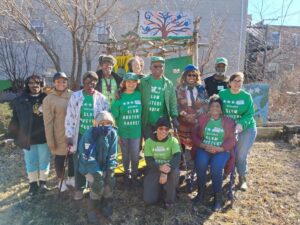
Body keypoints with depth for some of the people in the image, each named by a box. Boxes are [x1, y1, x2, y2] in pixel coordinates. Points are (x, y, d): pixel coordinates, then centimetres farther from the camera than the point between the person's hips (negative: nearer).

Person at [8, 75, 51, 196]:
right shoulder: (20, 100, -1)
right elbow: (15, 119, 2)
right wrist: (15, 135, 1)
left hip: (44, 136, 0)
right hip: (28, 137, 1)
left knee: (44, 160, 11)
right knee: (30, 161, 13)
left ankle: (43, 182, 28)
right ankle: (33, 183, 29)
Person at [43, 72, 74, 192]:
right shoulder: (49, 99, -12)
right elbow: (48, 122, -11)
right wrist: (50, 141, -11)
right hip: (59, 136, -3)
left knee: (73, 156, 17)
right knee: (60, 158, 13)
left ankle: (71, 178, 39)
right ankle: (61, 180, 34)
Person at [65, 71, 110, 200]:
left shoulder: (101, 98, -3)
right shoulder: (75, 96, -5)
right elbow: (70, 118, -3)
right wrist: (69, 137, -4)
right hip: (80, 136, 0)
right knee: (79, 163, 9)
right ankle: (79, 189, 29)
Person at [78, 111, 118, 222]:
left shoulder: (112, 133, -13)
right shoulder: (89, 134, -25)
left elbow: (113, 155, -6)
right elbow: (88, 157, -24)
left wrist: (110, 169, -14)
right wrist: (97, 173, -27)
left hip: (104, 165, 4)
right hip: (88, 165, -3)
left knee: (110, 181, -17)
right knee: (97, 184, -21)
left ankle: (105, 203, 11)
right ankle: (92, 209, 4)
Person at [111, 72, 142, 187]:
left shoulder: (140, 95, -3)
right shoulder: (119, 97, -7)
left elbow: (143, 112, 4)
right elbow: (114, 115, -5)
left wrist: (143, 127, 3)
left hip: (136, 131, 1)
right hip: (123, 131, 0)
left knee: (135, 155, 8)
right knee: (125, 155, 14)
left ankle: (134, 174, 30)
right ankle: (127, 174, 34)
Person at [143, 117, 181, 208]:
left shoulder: (173, 140, -11)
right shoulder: (149, 141, -8)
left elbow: (177, 158, -24)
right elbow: (149, 161, -12)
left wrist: (165, 172, -39)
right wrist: (160, 167, -35)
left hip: (169, 170, 0)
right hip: (155, 170, 1)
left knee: (175, 172, -37)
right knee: (148, 200, -15)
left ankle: (169, 199, -9)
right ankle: (159, 187, 21)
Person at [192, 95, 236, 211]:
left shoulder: (228, 121, 7)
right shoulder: (202, 118, 12)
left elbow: (232, 140, 0)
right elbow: (195, 136, 8)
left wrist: (218, 149, -15)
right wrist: (204, 145, -11)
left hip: (221, 151, -1)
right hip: (204, 149, 2)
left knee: (216, 168, -31)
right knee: (200, 165, -30)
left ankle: (218, 198, -13)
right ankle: (201, 193, -10)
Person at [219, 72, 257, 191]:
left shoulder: (246, 96, -8)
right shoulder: (222, 94, -7)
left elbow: (250, 114, -11)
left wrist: (241, 125, -27)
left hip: (246, 129, -1)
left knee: (241, 155, -1)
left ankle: (242, 178, 19)